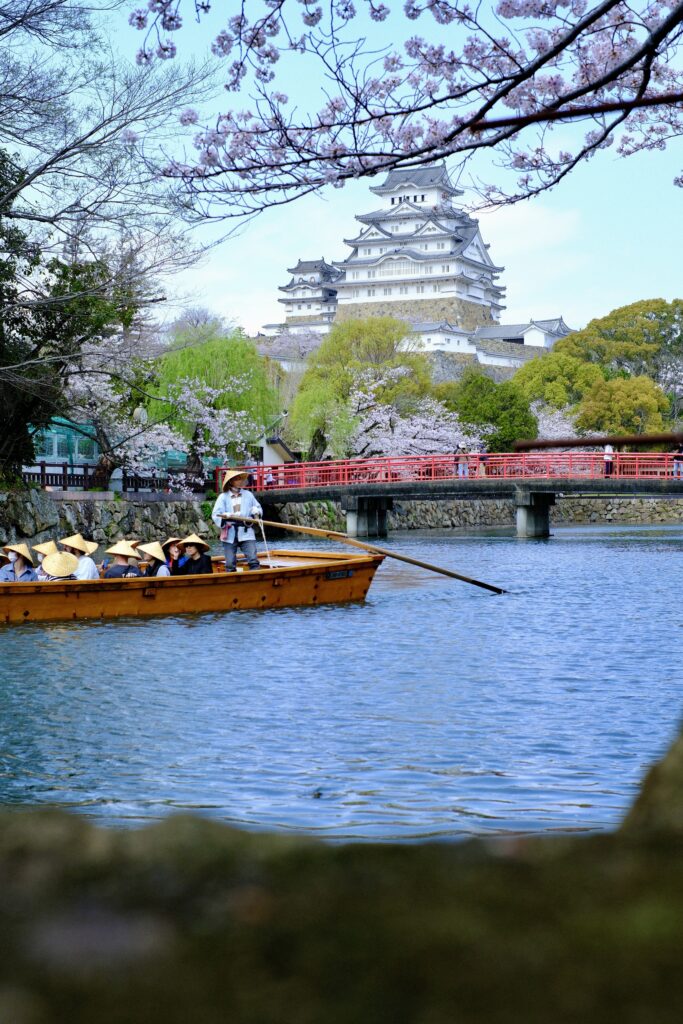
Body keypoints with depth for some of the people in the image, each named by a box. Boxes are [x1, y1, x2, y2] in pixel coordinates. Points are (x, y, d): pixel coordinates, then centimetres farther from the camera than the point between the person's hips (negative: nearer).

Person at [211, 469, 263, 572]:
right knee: (230, 564, 1)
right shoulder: (223, 497, 5)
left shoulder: (248, 495, 13)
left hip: (246, 532, 1)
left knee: (253, 560, -10)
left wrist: (256, 511, -5)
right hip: (230, 534, -1)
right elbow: (215, 514, -4)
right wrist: (226, 516, -25)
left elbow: (258, 508, 20)